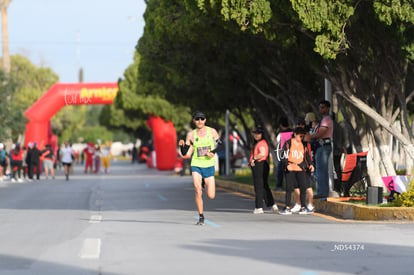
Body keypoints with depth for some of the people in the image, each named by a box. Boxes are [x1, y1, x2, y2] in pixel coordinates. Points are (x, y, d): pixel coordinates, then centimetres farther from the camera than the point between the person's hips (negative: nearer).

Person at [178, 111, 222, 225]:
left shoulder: (212, 131, 1)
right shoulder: (191, 134, 0)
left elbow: (220, 145, 6)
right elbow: (184, 153, 1)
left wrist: (213, 152, -13)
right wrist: (182, 145, -20)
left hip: (209, 166, 1)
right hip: (196, 165, -1)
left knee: (211, 196, -1)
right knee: (198, 190, -20)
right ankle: (201, 217, -6)